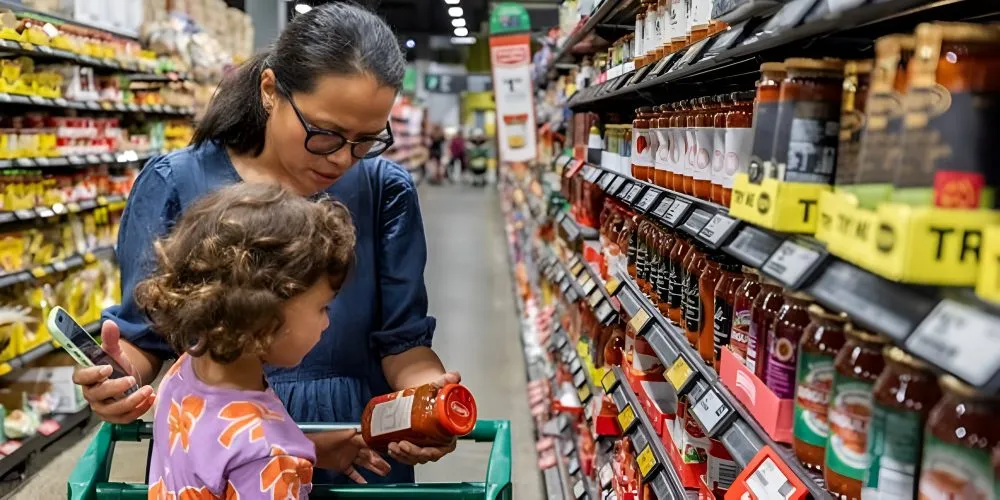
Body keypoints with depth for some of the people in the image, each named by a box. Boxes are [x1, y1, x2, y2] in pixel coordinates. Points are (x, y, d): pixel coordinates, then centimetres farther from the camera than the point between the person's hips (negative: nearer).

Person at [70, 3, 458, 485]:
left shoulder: (385, 190, -6)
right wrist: (120, 371, -19)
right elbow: (144, 335, 1)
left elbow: (402, 340, -3)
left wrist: (429, 394, -22)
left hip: (360, 454, 2)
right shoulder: (174, 186, -7)